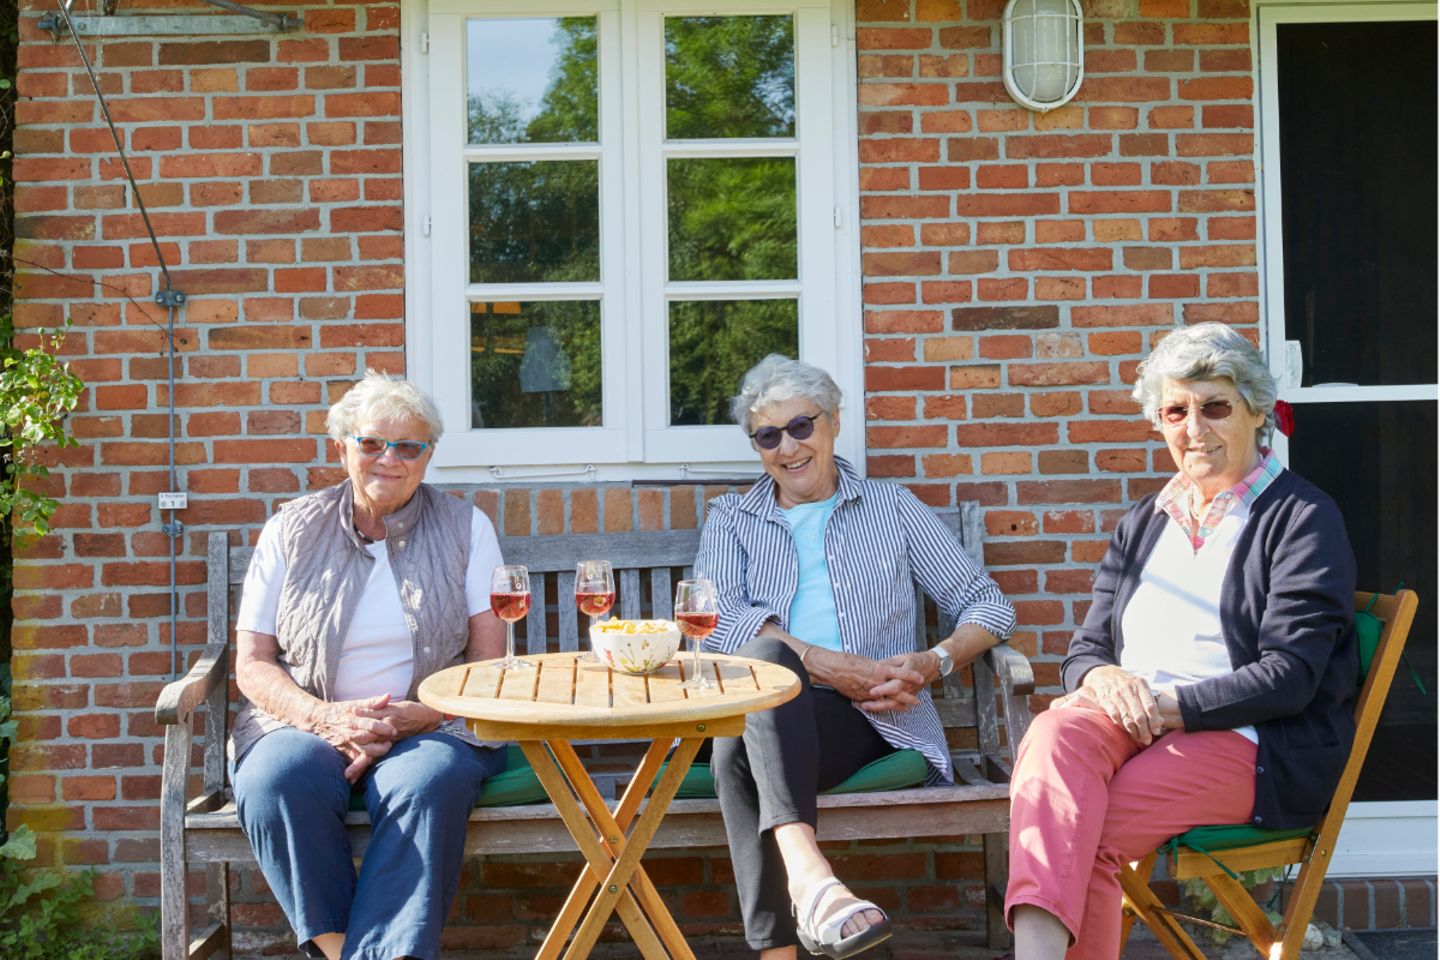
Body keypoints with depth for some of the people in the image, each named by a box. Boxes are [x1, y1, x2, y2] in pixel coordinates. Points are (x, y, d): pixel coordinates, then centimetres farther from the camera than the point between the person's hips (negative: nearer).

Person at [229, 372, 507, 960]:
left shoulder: (465, 528, 8)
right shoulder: (292, 531, 10)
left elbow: (487, 663, 3)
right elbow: (252, 664, 6)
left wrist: (410, 719, -15)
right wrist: (325, 718, -14)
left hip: (430, 726, -1)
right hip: (306, 720, 1)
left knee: (430, 781, -35)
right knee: (279, 779, -33)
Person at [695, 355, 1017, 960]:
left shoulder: (891, 509, 22)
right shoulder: (732, 519, 23)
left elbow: (987, 605, 17)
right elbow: (717, 617, 2)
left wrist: (936, 662, -6)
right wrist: (832, 667, -11)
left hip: (871, 724, -1)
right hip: (763, 711, 1)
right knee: (765, 652, -38)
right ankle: (809, 875, -56)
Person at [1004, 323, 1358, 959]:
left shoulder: (1303, 519, 4)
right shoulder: (1143, 523, 24)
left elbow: (1290, 676, -7)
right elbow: (1086, 645, 19)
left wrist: (1171, 705, -16)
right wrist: (1101, 677, -7)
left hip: (1249, 740, -4)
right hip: (1125, 718, 4)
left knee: (1081, 834, -32)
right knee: (1053, 735, -34)